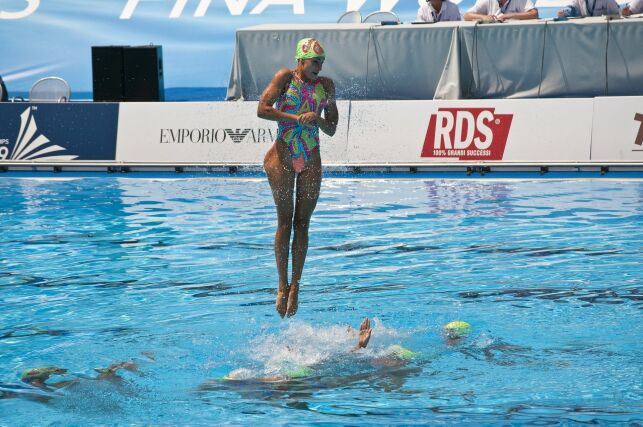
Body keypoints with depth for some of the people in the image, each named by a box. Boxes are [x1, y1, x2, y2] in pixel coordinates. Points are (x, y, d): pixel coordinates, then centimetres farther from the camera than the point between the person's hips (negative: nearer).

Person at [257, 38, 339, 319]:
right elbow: (262, 109, -14)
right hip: (284, 156, -3)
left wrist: (318, 120, -13)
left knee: (302, 223, 2)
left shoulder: (326, 85, 7)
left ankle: (295, 285, 6)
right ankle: (283, 285, 3)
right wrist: (296, 118, -20)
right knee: (285, 221, -2)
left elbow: (332, 130, 9)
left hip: (311, 160, 3)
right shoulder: (285, 78, -3)